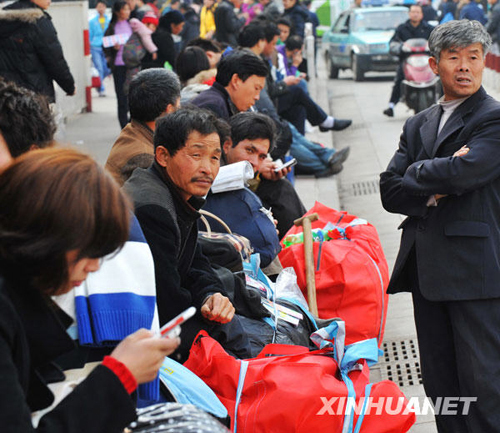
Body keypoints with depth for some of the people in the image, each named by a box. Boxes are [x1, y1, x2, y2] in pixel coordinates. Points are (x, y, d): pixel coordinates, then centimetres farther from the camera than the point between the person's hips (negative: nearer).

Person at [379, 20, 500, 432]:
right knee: (440, 383, 10)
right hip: (427, 271, 7)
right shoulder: (418, 124, 18)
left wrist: (418, 173, -1)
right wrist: (433, 192, -9)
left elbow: (463, 172, -19)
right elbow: (390, 191, 8)